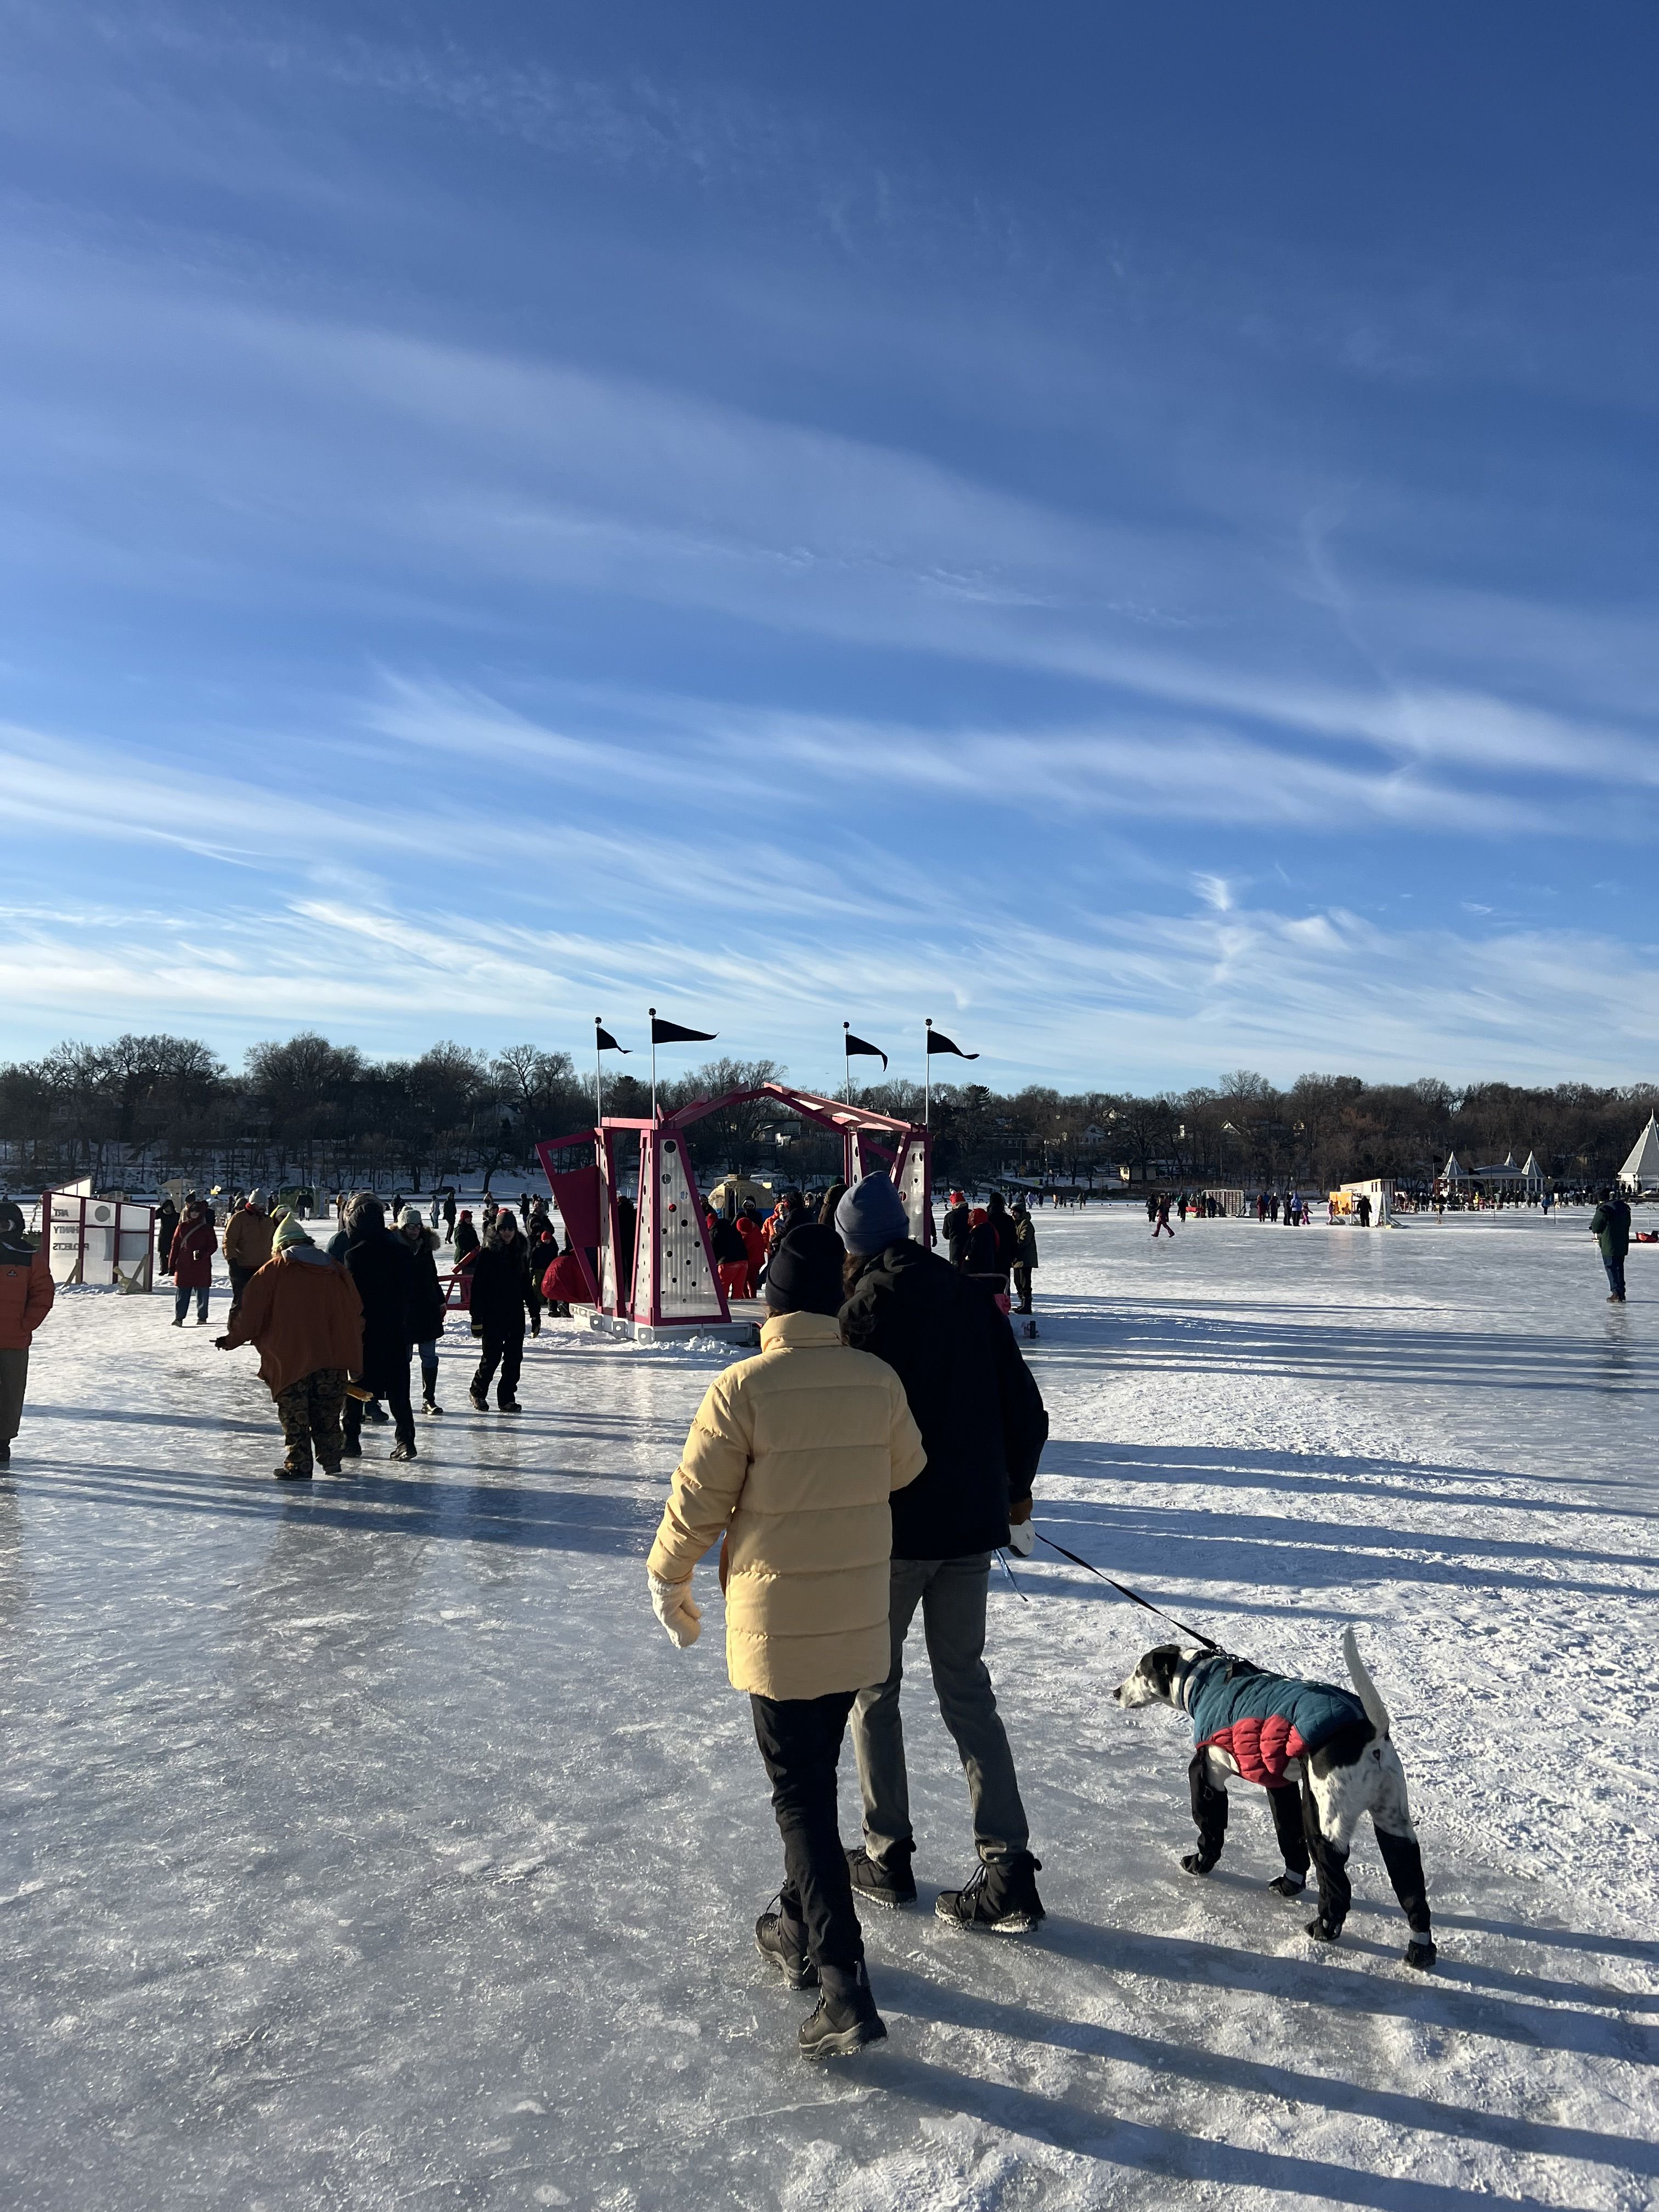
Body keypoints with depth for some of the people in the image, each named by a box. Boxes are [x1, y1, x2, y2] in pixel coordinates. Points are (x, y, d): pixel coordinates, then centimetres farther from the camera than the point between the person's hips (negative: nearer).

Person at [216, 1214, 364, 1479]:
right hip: (333, 1357, 4)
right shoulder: (336, 1270, 11)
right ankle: (331, 1460, 25)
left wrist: (232, 1339, 12)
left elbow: (251, 1312, -2)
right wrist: (350, 1353, 25)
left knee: (294, 1415, 6)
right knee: (327, 1413, 17)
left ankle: (298, 1465, 8)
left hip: (291, 1357, -4)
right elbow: (355, 1312, 15)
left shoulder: (274, 1270, 0)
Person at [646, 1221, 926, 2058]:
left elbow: (697, 1501, -11)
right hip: (859, 1623, 5)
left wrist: (668, 1581, 6)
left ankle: (845, 1982, 2)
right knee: (815, 1775, 22)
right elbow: (906, 1472, 8)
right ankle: (801, 1930, 39)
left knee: (800, 1793, 5)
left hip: (778, 1627, -5)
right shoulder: (878, 1380, -6)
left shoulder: (744, 1387, -19)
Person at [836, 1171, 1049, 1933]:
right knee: (966, 1687, 14)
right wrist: (1016, 1490, 23)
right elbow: (1026, 1410, 8)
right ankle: (1009, 1872, 11)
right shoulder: (971, 1296, 4)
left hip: (890, 1528, -5)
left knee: (873, 1687, 13)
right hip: (971, 1527, 5)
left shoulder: (866, 1304, -14)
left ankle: (887, 1857, 23)